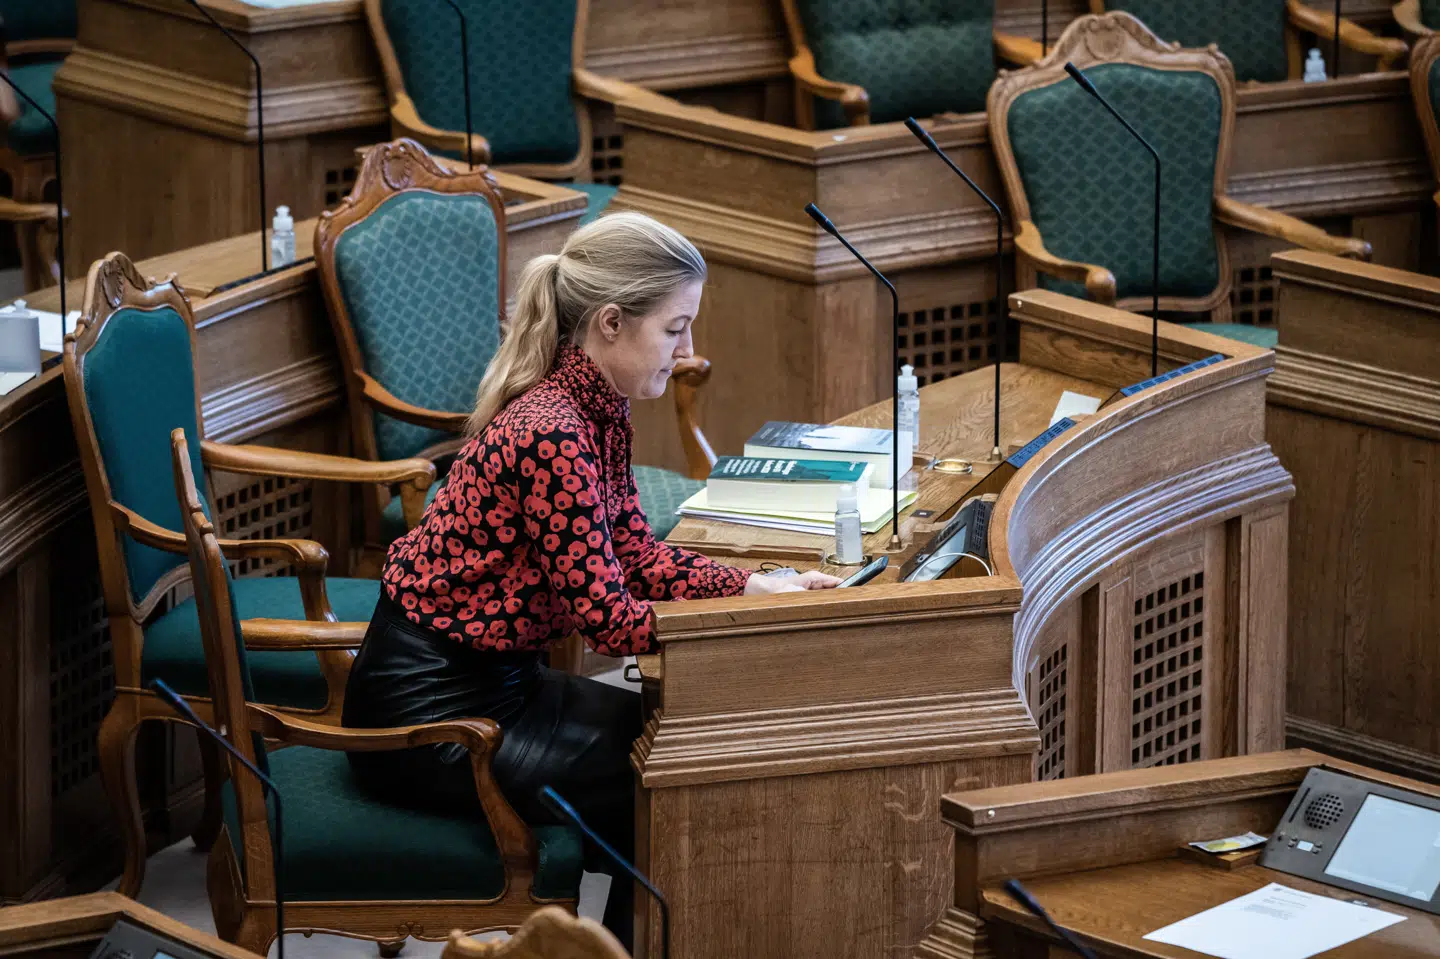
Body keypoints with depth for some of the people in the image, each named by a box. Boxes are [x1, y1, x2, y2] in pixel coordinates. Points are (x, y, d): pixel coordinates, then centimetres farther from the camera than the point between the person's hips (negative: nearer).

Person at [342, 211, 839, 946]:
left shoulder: (599, 409, 2)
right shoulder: (551, 434, -26)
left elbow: (635, 554, 8)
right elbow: (608, 618, -23)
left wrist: (756, 585, -4)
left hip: (491, 677, 9)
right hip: (426, 705, -9)